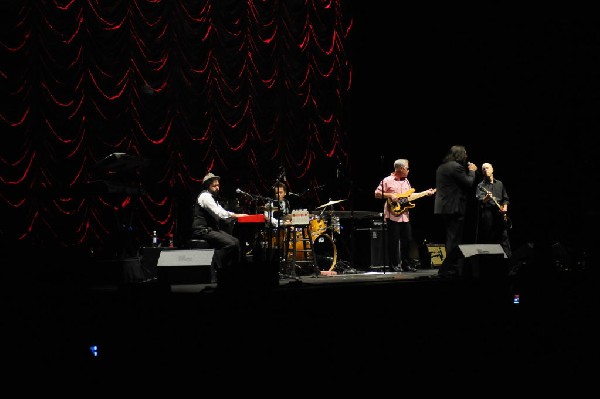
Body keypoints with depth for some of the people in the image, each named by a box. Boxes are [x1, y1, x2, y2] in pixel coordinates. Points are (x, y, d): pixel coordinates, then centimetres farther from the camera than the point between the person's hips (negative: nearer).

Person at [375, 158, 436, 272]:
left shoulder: (406, 181, 17)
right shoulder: (387, 180, -6)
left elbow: (410, 196, 22)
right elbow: (377, 194, -7)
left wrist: (426, 192, 16)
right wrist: (390, 196, -18)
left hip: (405, 215, 7)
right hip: (393, 215, -7)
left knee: (407, 240, 8)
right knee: (394, 241, -3)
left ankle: (405, 264, 18)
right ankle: (394, 265, 3)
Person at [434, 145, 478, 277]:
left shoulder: (441, 167, 16)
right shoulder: (456, 167, -13)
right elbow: (469, 183, -12)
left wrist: (468, 170, 18)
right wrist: (471, 171, 5)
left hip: (442, 208, 9)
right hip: (454, 208, -9)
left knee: (451, 240, 15)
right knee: (454, 241, -6)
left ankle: (455, 267, 19)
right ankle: (446, 270, -9)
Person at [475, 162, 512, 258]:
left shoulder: (499, 184, 17)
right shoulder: (481, 185, 4)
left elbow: (505, 198, 22)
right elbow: (479, 200, -12)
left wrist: (505, 207, 4)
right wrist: (486, 198, -33)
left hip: (500, 214, 3)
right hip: (487, 214, -3)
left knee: (504, 238, -1)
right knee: (487, 239, -5)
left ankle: (508, 257, 0)